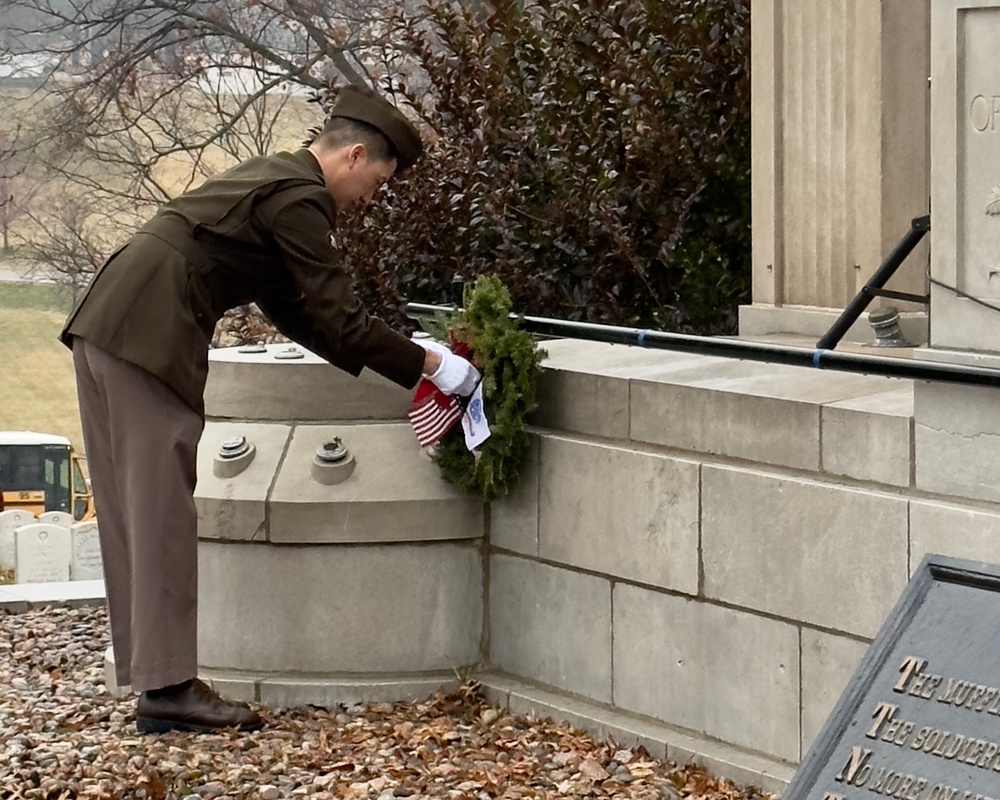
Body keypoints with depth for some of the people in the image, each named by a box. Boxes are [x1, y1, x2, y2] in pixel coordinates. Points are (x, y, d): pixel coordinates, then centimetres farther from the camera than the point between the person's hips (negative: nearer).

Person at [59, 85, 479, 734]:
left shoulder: (270, 179, 23)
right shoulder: (298, 200, -8)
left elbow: (292, 310, 26)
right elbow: (342, 319, -11)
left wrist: (396, 365, 23)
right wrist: (429, 365, -2)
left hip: (108, 326, 10)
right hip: (150, 336, -10)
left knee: (136, 510, 10)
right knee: (162, 512, -7)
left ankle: (147, 669, 14)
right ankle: (169, 687, -5)